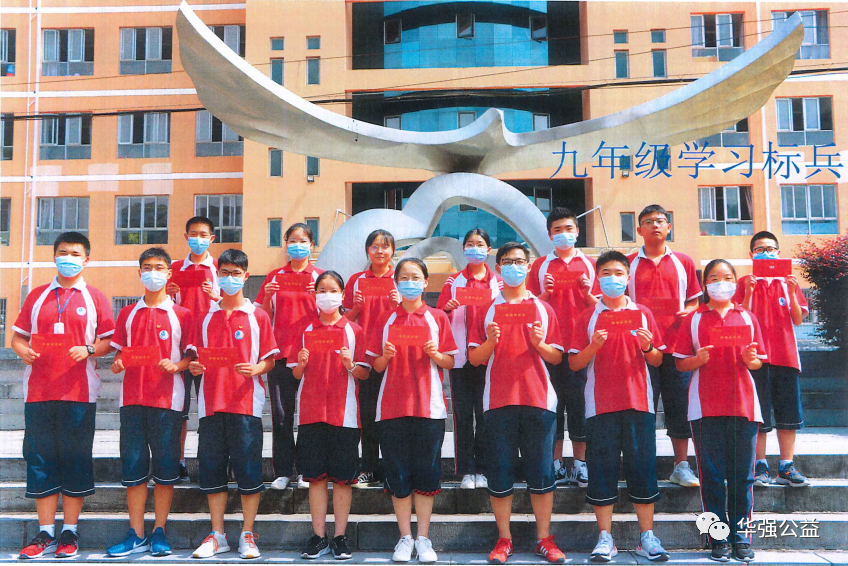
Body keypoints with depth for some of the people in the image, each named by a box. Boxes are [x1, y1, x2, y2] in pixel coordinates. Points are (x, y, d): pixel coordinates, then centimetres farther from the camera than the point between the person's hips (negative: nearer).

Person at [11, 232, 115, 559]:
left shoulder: (94, 299, 8)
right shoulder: (37, 297, 15)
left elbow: (109, 341, 4)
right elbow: (18, 336, 16)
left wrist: (89, 350, -15)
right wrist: (23, 350, -6)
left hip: (79, 393, -2)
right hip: (38, 391, 3)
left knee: (76, 459, 1)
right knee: (41, 459, 4)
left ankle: (70, 533, 10)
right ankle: (45, 534, 12)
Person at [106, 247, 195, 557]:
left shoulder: (181, 314, 4)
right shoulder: (127, 313, 13)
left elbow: (191, 355, 3)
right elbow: (120, 352, 16)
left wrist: (176, 366, -16)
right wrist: (117, 365, -5)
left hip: (167, 398, -2)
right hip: (133, 397, 3)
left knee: (165, 467, 1)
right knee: (133, 467, 3)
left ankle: (159, 532, 12)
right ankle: (136, 535, 12)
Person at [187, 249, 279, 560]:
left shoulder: (258, 316, 4)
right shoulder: (205, 318, 13)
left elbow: (269, 360, 2)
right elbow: (198, 358, 16)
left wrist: (256, 368, -17)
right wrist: (195, 367, -5)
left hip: (246, 402, -3)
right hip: (211, 401, 3)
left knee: (248, 468, -1)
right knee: (212, 468, 6)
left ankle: (247, 535, 12)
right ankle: (217, 535, 19)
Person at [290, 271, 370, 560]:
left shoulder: (354, 330, 5)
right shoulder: (305, 330, 9)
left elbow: (365, 373, 3)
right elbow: (296, 374, 10)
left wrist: (350, 365, -17)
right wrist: (301, 363, -11)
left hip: (344, 412, -1)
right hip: (311, 411, 2)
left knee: (342, 476, 2)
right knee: (315, 475, 4)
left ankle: (340, 536, 12)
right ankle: (319, 536, 13)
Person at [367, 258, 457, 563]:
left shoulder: (437, 318, 6)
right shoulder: (385, 320, 9)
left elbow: (450, 363, 6)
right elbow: (377, 366, 9)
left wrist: (435, 354, -14)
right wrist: (385, 356, -11)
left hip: (429, 405, -1)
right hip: (392, 406, 1)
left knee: (426, 473, 2)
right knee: (397, 473, 3)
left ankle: (423, 538, 13)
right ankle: (405, 538, 15)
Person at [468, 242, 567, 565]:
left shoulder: (542, 309, 11)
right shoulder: (487, 310, 10)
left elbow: (557, 357, 9)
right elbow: (474, 358, 6)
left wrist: (539, 344, -10)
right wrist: (490, 342, -12)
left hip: (538, 398, 0)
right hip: (498, 399, 0)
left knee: (541, 470, 2)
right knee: (499, 471, 2)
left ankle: (544, 538, 14)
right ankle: (504, 539, 14)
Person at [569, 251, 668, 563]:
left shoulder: (642, 314, 9)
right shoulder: (587, 317, 5)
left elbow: (657, 361, 11)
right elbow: (574, 364, 2)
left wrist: (647, 347, -10)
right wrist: (594, 346, -15)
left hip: (638, 402, 1)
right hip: (601, 404, -1)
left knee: (642, 466, 2)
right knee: (602, 469, 1)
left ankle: (647, 537, 12)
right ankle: (605, 539, 10)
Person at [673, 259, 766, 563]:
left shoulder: (747, 318, 12)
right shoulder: (693, 319, 7)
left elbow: (758, 362, 13)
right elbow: (681, 364, 6)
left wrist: (751, 359, -9)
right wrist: (697, 360, -14)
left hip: (743, 402, 1)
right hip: (706, 405, -1)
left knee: (742, 473, 3)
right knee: (712, 474, 1)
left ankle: (741, 534, 13)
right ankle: (719, 537, 9)